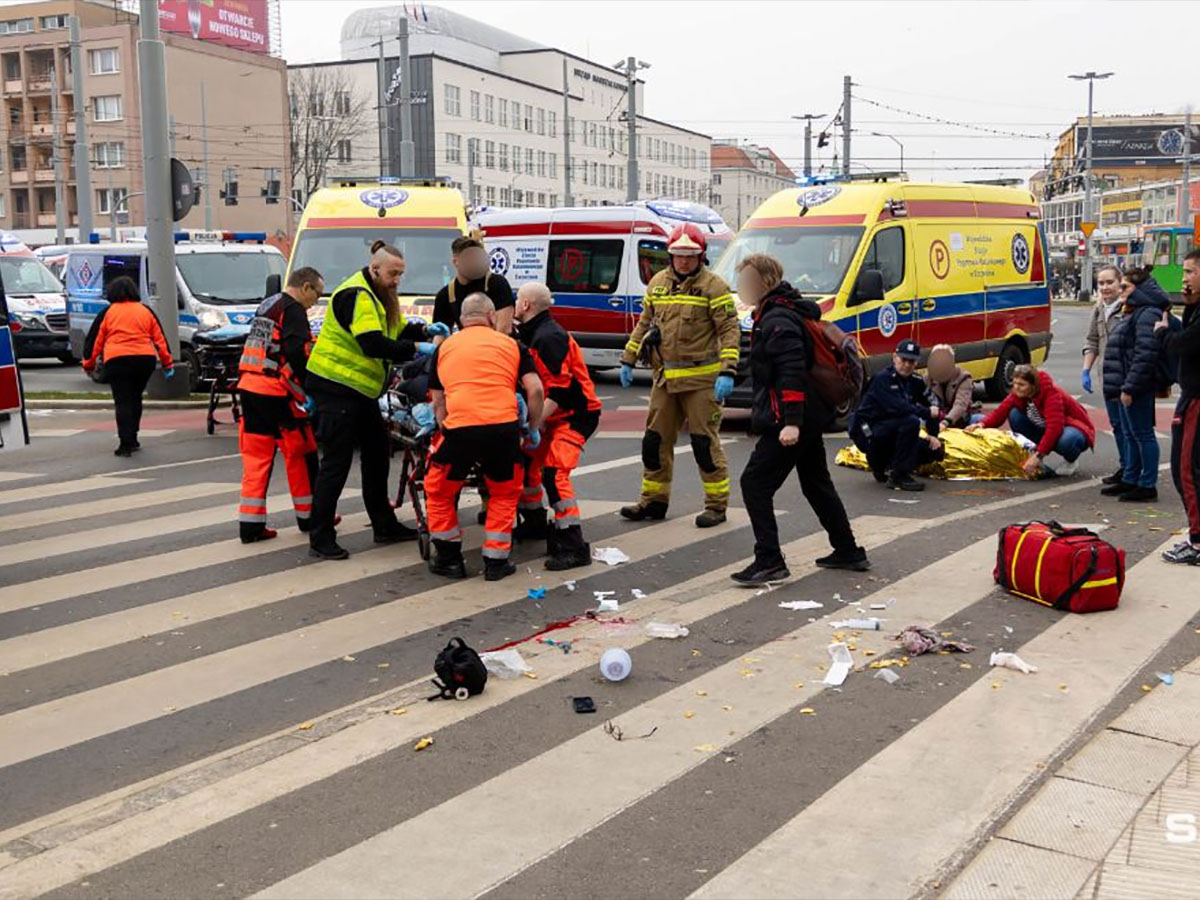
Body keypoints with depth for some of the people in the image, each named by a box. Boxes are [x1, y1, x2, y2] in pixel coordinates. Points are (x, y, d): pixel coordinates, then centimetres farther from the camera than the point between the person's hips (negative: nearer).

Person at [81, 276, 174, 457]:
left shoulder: (108, 312, 11)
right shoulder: (145, 310, 15)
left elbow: (95, 339, 11)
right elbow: (160, 338, 14)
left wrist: (88, 363, 19)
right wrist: (167, 362, 16)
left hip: (116, 360, -2)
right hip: (145, 359, 2)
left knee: (122, 402, -3)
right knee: (135, 398, 18)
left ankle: (126, 443, -12)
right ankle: (132, 439, 22)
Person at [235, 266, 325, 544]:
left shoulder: (266, 305, 19)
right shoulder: (293, 310, -8)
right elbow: (298, 352, -19)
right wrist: (305, 389, -13)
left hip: (249, 386, 8)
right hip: (276, 391, -8)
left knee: (256, 456, 8)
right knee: (300, 453, 6)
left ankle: (250, 524, 6)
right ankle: (308, 516, 17)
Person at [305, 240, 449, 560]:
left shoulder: (381, 295, 13)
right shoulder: (356, 295, -19)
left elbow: (398, 331, 13)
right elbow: (373, 344, -29)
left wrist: (425, 330, -5)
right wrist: (418, 350, -28)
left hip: (360, 389, 10)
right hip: (335, 386, -10)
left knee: (377, 453, 14)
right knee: (337, 461, -8)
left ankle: (384, 525, 26)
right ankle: (320, 538, -2)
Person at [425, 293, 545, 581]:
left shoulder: (444, 347, 20)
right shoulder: (510, 344, 16)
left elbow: (438, 402, 20)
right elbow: (535, 389, 6)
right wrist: (534, 428, 17)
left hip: (459, 427, 0)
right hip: (504, 427, 1)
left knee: (440, 492, 22)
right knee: (505, 493, 23)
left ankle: (449, 558, 25)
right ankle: (496, 561, 22)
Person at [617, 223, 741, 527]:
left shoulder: (713, 286, -6)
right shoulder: (658, 283, 12)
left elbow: (730, 330, -10)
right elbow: (644, 324, 20)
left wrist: (727, 372, -20)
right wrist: (628, 361, 15)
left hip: (702, 379, -6)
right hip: (665, 378, 6)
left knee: (705, 442, -3)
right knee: (655, 440, 10)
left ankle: (717, 505, 8)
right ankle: (654, 501, 23)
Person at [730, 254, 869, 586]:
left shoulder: (779, 320, -16)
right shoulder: (773, 314, 17)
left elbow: (793, 372, -26)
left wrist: (791, 421, -30)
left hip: (790, 422, -11)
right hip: (810, 418, 11)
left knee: (755, 483, -9)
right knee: (816, 484, 20)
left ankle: (769, 561, -10)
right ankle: (848, 552, 30)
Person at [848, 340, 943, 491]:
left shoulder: (916, 382, 5)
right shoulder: (882, 379, -19)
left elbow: (930, 407, 12)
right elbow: (897, 407, -31)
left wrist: (933, 435, 2)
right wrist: (928, 412, -21)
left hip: (891, 435, 8)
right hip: (867, 433, -8)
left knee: (935, 450, -1)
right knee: (911, 421, -31)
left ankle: (883, 465, 14)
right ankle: (898, 476, -23)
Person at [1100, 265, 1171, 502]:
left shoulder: (1148, 314, -15)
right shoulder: (1134, 313, 20)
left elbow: (1145, 355, -23)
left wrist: (1129, 387, -23)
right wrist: (1117, 386, 20)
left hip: (1137, 387, -11)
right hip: (1125, 386, 11)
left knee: (1143, 435, -4)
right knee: (1130, 435, 16)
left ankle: (1147, 485, 1)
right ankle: (1130, 480, 24)